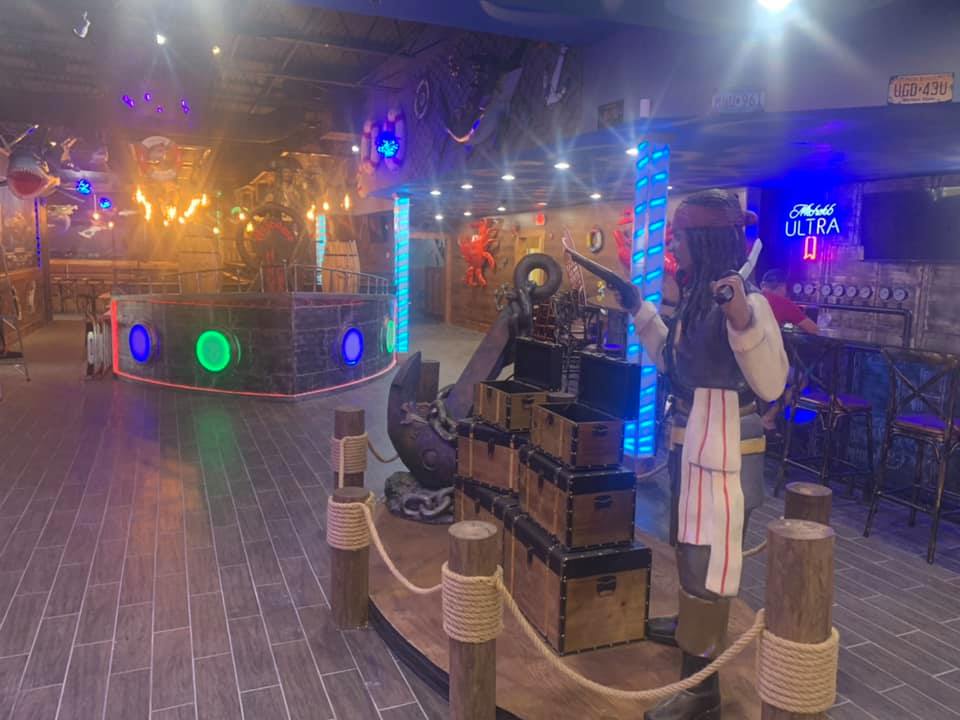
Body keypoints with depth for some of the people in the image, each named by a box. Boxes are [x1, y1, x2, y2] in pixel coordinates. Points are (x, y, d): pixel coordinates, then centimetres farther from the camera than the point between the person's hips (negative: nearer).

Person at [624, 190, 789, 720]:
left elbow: (771, 385, -28)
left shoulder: (745, 301, -21)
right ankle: (690, 624, 48)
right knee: (690, 547, 25)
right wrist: (639, 309, 19)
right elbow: (672, 361, 20)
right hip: (691, 446, 9)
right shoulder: (697, 298, 7)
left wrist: (743, 322, -42)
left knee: (707, 560, -2)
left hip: (723, 454, -9)